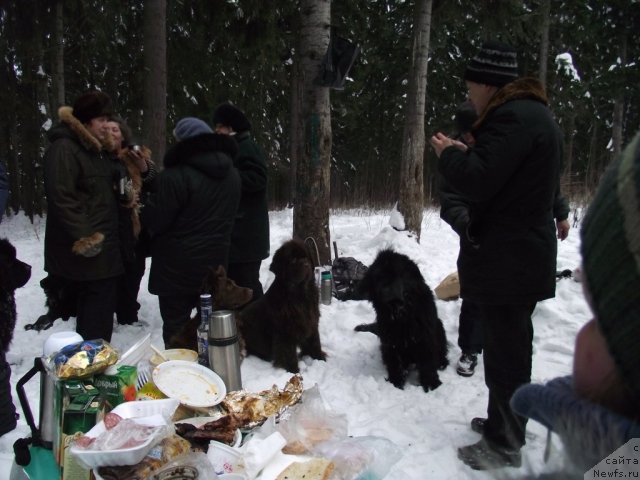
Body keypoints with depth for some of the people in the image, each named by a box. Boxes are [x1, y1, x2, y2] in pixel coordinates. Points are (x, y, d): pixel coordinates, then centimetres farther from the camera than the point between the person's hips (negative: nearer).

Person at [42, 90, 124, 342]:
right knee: (98, 302, -7)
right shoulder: (63, 149, -14)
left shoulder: (96, 149, 16)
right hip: (84, 248, -10)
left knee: (99, 301, 15)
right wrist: (83, 237, -25)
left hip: (102, 244, 10)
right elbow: (61, 198, -23)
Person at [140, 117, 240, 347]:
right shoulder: (232, 174, 7)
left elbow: (155, 220, -14)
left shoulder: (176, 175, -19)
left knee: (176, 326, 4)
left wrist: (142, 207, 5)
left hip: (177, 266, -7)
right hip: (215, 261, 7)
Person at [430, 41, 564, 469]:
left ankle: (503, 447, 13)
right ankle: (507, 423, 36)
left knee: (506, 353, 0)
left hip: (508, 260, -11)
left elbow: (476, 182, -25)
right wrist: (466, 154, 11)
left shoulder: (514, 117, -18)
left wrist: (449, 154, -6)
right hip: (524, 255, 11)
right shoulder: (532, 113, 16)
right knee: (511, 348, 20)